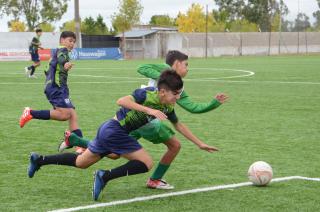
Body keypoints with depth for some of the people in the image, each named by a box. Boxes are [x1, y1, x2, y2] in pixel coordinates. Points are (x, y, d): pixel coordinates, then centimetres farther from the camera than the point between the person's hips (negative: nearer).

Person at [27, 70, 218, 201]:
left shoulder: (167, 107, 3)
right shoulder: (147, 94, -21)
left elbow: (179, 125, 17)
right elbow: (122, 101, -33)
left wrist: (200, 143, 19)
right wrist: (148, 110, -39)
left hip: (109, 131, 9)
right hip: (115, 130, -9)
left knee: (81, 163, 22)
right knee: (146, 163, -13)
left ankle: (39, 160, 32)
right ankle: (105, 177, -12)